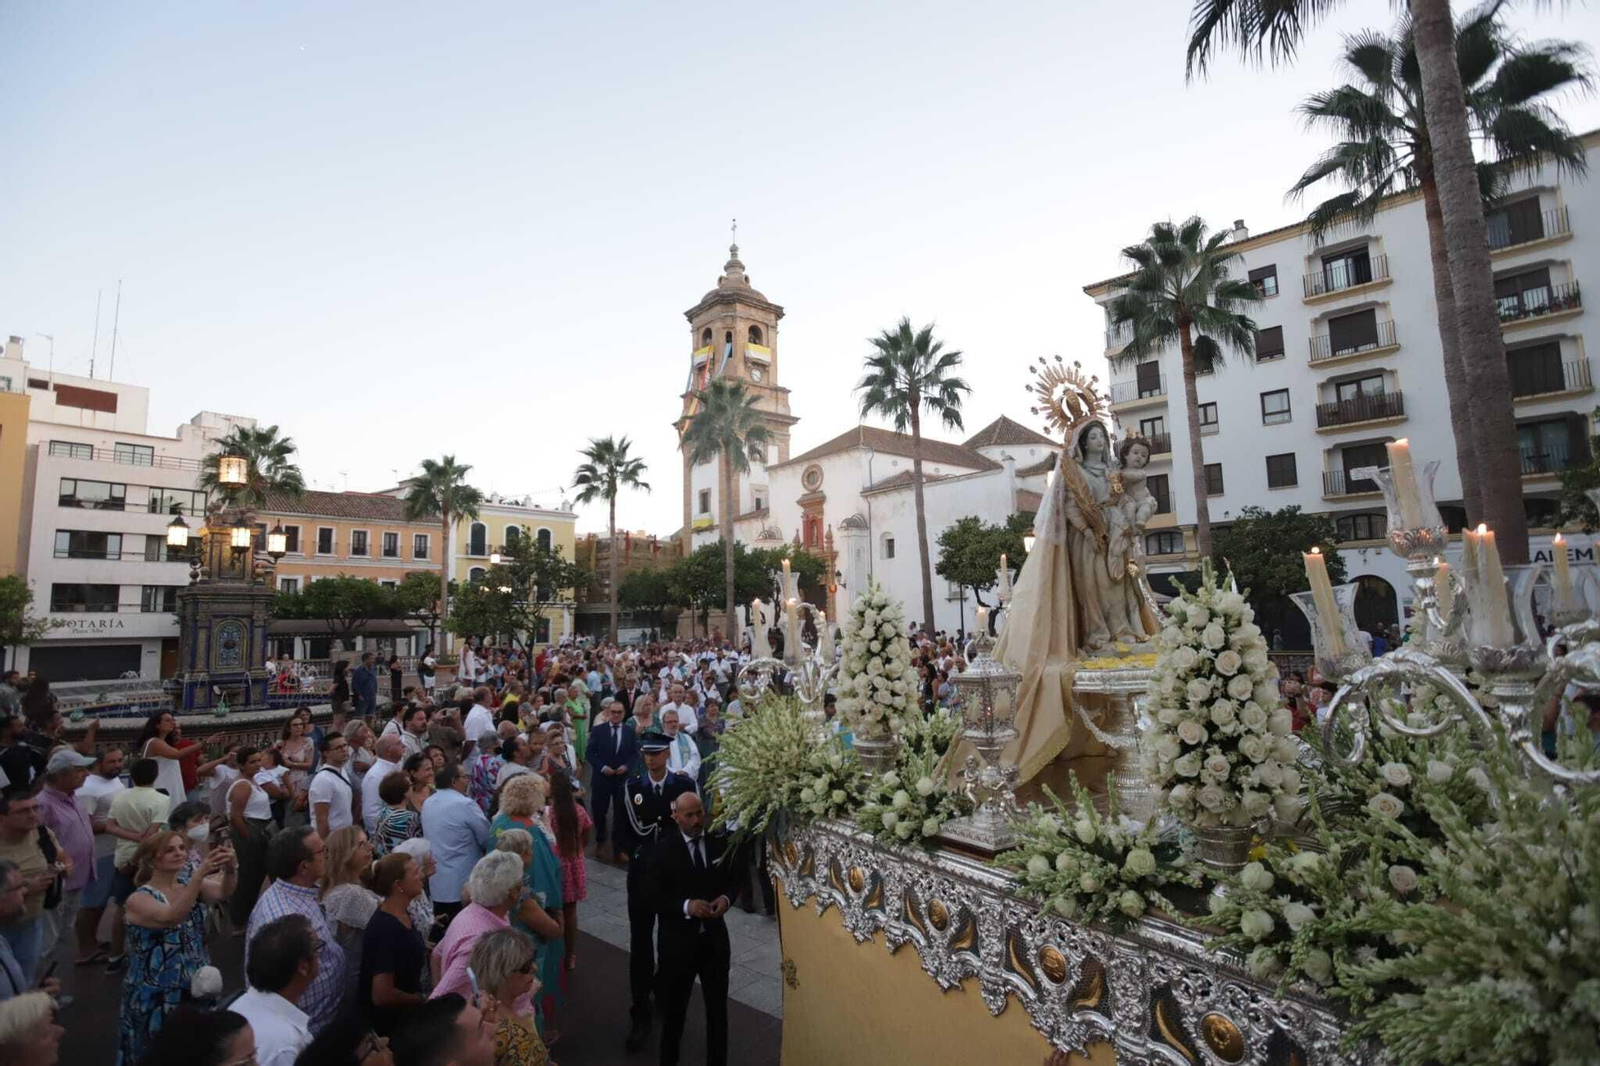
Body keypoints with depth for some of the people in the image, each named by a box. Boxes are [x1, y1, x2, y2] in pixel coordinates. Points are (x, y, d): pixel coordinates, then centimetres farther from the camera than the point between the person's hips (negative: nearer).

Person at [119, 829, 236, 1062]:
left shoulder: (192, 887, 1)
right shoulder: (139, 899, -12)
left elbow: (223, 891, -19)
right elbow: (171, 917, -31)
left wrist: (229, 868, -40)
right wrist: (201, 872, -43)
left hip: (197, 990, 4)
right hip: (156, 997, -4)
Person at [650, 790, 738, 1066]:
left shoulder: (719, 842, -4)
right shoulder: (663, 848, -14)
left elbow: (732, 880, 5)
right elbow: (656, 896, -14)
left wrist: (726, 898, -16)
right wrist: (686, 906, -28)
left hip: (714, 937, 3)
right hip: (678, 940, -3)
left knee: (718, 1006, 18)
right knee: (674, 1008, 18)